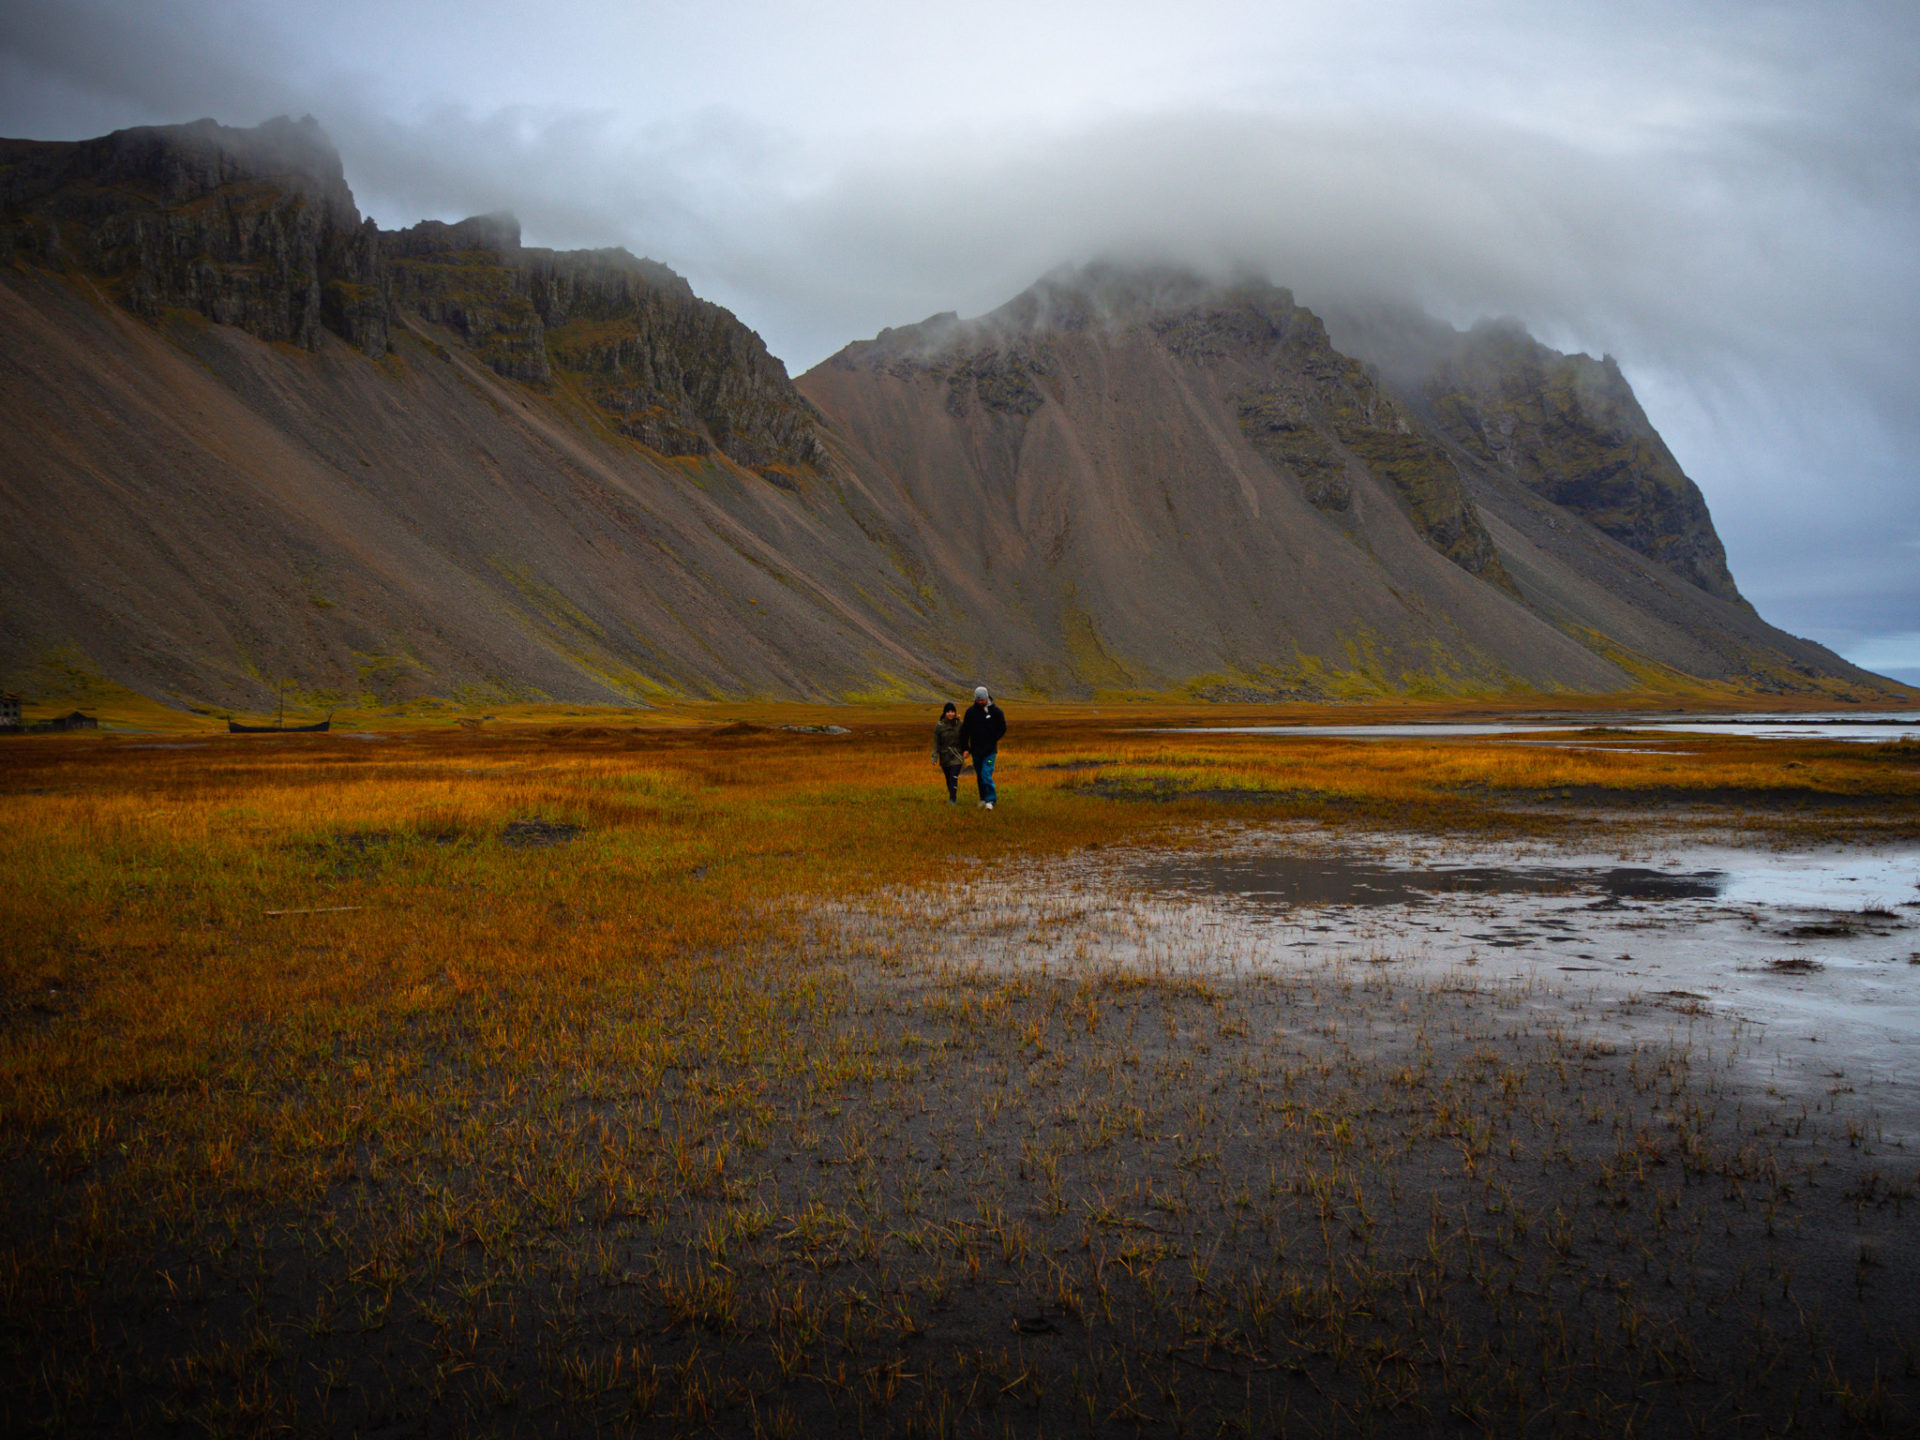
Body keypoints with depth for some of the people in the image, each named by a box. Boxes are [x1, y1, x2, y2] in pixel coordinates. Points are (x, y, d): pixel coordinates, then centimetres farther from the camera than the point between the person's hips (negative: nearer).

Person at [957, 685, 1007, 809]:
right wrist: (965, 748, 3)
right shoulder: (971, 711, 1)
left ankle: (990, 800, -8)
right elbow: (964, 730, 7)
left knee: (986, 775, -13)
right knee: (979, 776, 11)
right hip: (976, 750, 3)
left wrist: (992, 741, -5)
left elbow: (1002, 729, 4)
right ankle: (983, 798, 26)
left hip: (989, 751, -3)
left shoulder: (996, 711, -4)